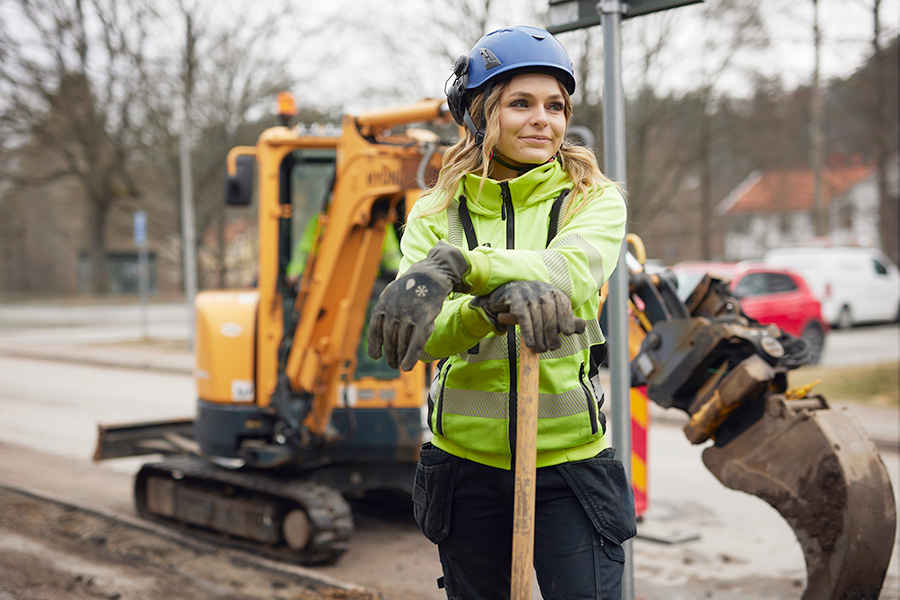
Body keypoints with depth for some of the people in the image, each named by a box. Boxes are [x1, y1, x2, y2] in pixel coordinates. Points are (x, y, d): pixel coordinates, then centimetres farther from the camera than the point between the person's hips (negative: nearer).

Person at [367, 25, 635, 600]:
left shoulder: (595, 200, 0)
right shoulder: (436, 214, 3)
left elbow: (571, 269, -24)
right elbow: (426, 337, -12)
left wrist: (456, 263, -39)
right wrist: (496, 302, -33)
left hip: (570, 462, -1)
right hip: (467, 462, 2)